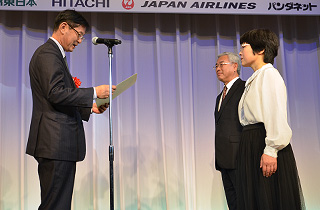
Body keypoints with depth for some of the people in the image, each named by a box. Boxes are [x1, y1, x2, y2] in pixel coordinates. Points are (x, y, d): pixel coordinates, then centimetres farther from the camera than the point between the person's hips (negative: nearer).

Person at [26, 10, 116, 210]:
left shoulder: (53, 54, 23)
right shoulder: (48, 54, -9)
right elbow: (56, 93, -21)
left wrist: (89, 108, 15)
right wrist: (94, 92, -14)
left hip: (59, 144, 11)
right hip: (55, 143, -11)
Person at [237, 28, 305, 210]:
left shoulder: (269, 74, -7)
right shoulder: (254, 79, 20)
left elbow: (276, 114, -18)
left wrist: (271, 150, -24)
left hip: (265, 142, -9)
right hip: (251, 145, 9)